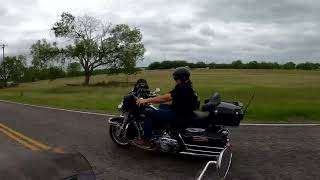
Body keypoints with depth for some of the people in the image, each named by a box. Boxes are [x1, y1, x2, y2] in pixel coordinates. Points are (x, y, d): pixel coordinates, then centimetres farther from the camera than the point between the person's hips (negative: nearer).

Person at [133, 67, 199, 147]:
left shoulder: (183, 89, -23)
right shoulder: (186, 87, 11)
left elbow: (165, 98, -27)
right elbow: (169, 96, 15)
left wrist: (147, 100, -24)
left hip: (178, 116, -11)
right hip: (180, 112, 11)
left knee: (150, 114, -10)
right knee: (161, 107, 29)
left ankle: (145, 141, -4)